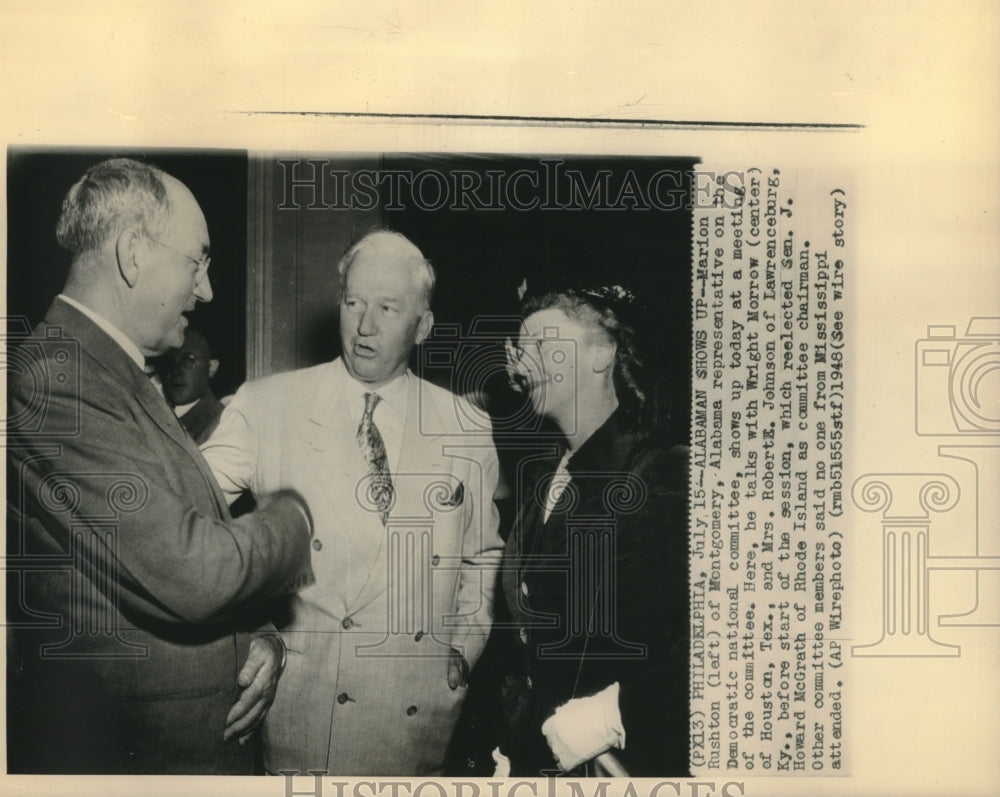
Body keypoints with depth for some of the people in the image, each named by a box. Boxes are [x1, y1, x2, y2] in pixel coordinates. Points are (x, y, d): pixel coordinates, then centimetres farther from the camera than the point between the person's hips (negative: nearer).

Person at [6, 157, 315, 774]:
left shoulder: (122, 377, 10)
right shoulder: (54, 381, -22)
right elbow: (191, 574, -26)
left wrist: (255, 637, -2)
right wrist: (291, 518, -8)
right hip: (126, 753, -9)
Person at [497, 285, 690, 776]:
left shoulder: (667, 475, -12)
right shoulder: (536, 479, 9)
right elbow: (520, 634, 11)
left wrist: (612, 717, -21)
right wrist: (507, 746, 6)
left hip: (628, 762, -6)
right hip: (534, 758, 6)